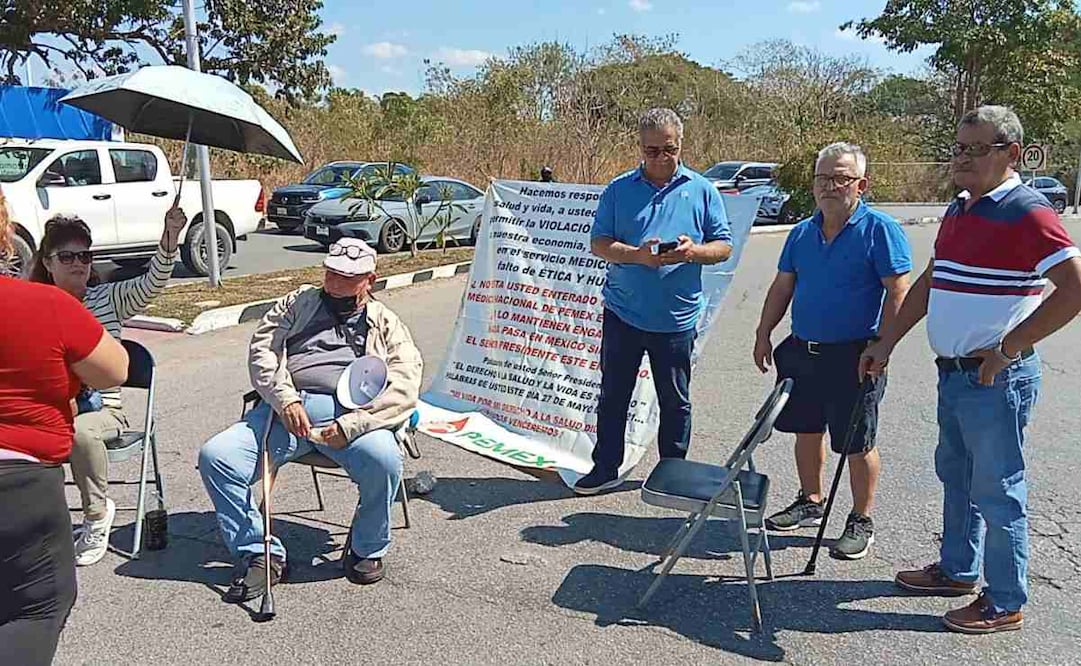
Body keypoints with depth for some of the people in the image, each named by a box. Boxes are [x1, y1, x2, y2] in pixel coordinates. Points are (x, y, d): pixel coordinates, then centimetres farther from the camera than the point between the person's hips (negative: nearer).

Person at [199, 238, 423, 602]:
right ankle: (260, 554, -3)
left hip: (348, 413, -2)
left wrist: (350, 425, -15)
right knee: (215, 456, -19)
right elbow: (262, 348, 11)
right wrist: (285, 400, -8)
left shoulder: (387, 325, 17)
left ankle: (367, 549, -5)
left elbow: (404, 389, 1)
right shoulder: (299, 303, 25)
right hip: (285, 406, 3)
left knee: (382, 456, -33)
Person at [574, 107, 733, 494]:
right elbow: (598, 244, -2)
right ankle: (605, 468, 24)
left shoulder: (702, 191, 2)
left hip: (677, 318, 0)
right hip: (623, 313, 1)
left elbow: (724, 246, 4)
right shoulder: (619, 190, 2)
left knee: (675, 401, 11)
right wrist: (637, 255, -20)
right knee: (613, 395, 10)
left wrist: (694, 251, -18)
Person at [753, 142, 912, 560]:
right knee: (807, 430, 16)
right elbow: (782, 287, 15)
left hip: (853, 357, -6)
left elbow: (898, 294, -12)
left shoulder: (880, 230, -9)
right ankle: (810, 503, 35)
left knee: (857, 444, 4)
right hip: (801, 351, 6)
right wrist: (763, 334, 12)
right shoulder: (803, 232, 9)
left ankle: (861, 522, 20)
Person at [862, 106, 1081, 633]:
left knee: (997, 491, 3)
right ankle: (957, 569, 38)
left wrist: (1008, 349, -21)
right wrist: (887, 342, 13)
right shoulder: (958, 209, 11)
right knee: (955, 476, 21)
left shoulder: (1026, 212, -16)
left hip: (996, 378, -9)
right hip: (953, 372, 9)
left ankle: (1005, 603, 18)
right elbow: (929, 283, 18)